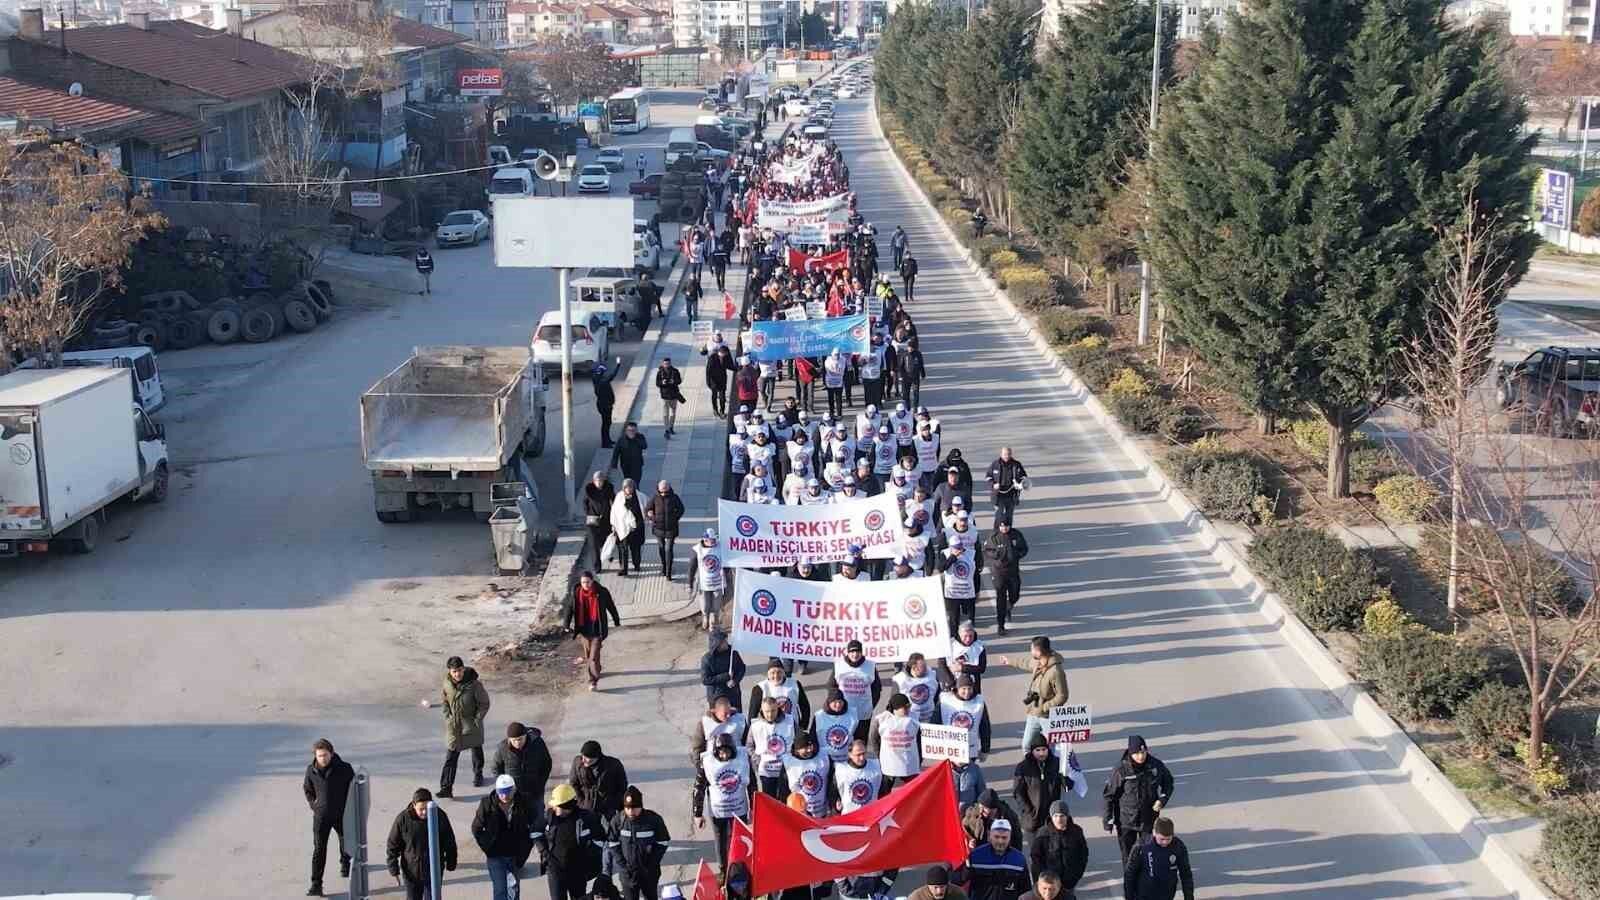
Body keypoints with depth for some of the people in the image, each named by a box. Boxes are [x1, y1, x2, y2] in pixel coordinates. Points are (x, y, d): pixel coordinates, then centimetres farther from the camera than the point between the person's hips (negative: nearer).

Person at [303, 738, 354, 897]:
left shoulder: (344, 768, -16)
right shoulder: (310, 770, -8)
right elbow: (308, 789, 11)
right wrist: (313, 805, 0)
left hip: (341, 814, 0)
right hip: (321, 815, 0)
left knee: (346, 841, 22)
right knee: (318, 849, -7)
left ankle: (344, 863, 54)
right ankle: (316, 886, -8)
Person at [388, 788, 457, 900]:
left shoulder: (439, 816, -11)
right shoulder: (403, 819, -16)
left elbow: (449, 842, 2)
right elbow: (392, 845, -7)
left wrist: (450, 864, 8)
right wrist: (394, 870, -8)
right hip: (411, 872, -1)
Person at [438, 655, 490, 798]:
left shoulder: (474, 684, -21)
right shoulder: (446, 684, -9)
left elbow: (484, 704, -11)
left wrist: (476, 721, -13)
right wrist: (448, 718, 0)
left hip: (471, 725, -1)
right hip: (453, 726, 1)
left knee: (476, 750, 20)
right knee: (450, 757, -4)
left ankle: (478, 774, 46)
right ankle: (446, 788, -5)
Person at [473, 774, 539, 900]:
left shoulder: (523, 805, -9)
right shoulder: (487, 805, -12)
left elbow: (534, 827, 4)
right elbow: (476, 829, 0)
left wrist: (525, 850, -1)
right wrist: (487, 848, -4)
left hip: (515, 856, 2)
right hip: (495, 856, -2)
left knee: (514, 889, 13)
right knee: (500, 890, -5)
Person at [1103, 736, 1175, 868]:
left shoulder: (1156, 766, -10)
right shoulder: (1121, 770, -17)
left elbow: (1168, 783, 10)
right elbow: (1109, 795, -9)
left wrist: (1162, 799, -8)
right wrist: (1108, 821, -8)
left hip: (1149, 820, 2)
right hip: (1126, 822, -2)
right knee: (1128, 856, 9)